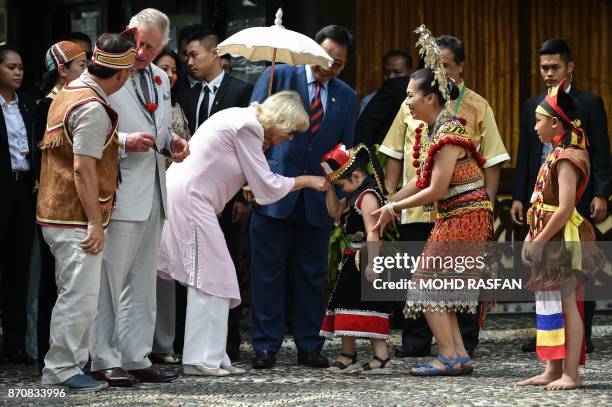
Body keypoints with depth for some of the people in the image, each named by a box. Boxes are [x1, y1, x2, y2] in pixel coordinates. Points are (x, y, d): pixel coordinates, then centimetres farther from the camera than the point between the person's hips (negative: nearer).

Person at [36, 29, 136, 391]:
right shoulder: (93, 109, -19)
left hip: (56, 211, 10)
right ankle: (62, 369, -1)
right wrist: (96, 223, -18)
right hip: (77, 218, -10)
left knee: (75, 294, 16)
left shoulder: (68, 93, 11)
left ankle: (72, 363, 21)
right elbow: (83, 169, -21)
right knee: (80, 295, -5)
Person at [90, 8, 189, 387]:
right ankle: (104, 360, 2)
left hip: (154, 196, 8)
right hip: (121, 195, -8)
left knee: (142, 283, 12)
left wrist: (171, 143, 5)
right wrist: (124, 142, -24)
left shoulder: (161, 79, 14)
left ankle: (137, 358, 17)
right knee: (109, 281, -4)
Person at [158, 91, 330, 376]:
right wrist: (306, 181, 2)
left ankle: (212, 357, 9)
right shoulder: (248, 127, -13)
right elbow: (266, 185, -9)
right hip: (191, 199, -10)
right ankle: (202, 359, -9)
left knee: (210, 278, 9)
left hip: (183, 195, 10)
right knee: (211, 277, -9)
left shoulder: (242, 119, 17)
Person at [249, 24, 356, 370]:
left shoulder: (346, 96, 11)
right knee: (269, 273, 0)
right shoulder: (278, 77, 0)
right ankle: (266, 346, 5)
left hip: (317, 199, 3)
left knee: (312, 275, 8)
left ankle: (309, 347, 15)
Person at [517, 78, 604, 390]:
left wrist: (539, 242, -19)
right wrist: (533, 239, 12)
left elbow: (564, 209, -23)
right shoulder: (558, 155, 13)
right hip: (551, 242, 10)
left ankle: (571, 373, -5)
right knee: (549, 304, 14)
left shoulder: (567, 159, -17)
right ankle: (553, 370, 20)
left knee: (566, 305, -7)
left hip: (562, 241, -10)